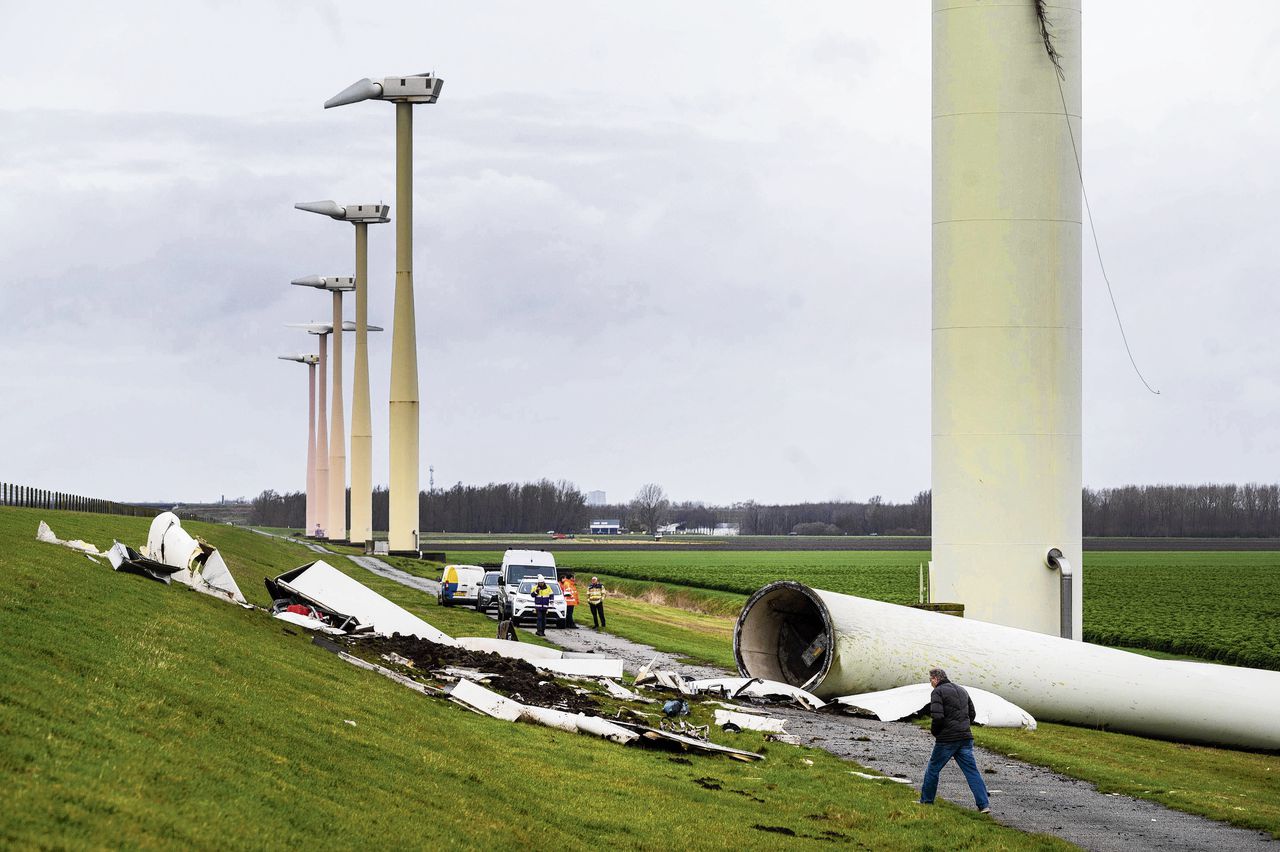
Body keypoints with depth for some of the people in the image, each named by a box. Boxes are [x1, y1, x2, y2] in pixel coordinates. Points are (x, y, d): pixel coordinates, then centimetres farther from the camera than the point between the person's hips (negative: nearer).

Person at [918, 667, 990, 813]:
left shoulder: (938, 692, -7)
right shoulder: (961, 690, 16)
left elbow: (937, 716, -18)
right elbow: (972, 713, 20)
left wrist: (934, 731, -1)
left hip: (947, 740, -6)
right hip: (966, 738, 6)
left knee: (933, 769, 11)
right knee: (972, 771, 3)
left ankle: (926, 801, 20)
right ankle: (984, 805, -5)